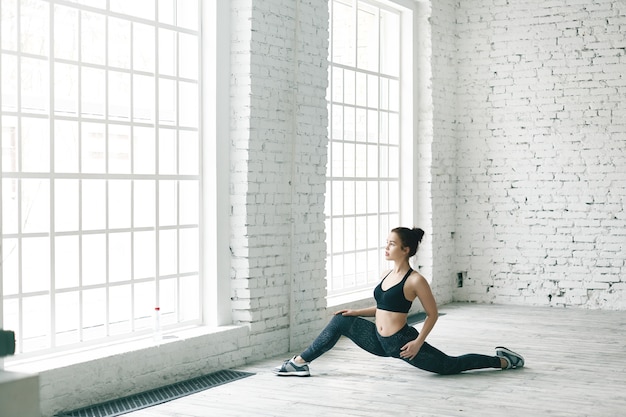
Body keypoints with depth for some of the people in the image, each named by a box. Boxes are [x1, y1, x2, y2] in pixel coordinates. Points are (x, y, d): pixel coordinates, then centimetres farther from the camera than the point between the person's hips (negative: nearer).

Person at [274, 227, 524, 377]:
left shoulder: (415, 280, -16)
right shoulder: (386, 275, 6)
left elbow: (432, 314, -9)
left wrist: (418, 342, -16)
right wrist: (356, 312, 7)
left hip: (401, 343, -7)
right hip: (380, 341, 7)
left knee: (449, 366, 6)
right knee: (341, 322, -1)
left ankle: (501, 361, 24)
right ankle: (300, 362, 4)